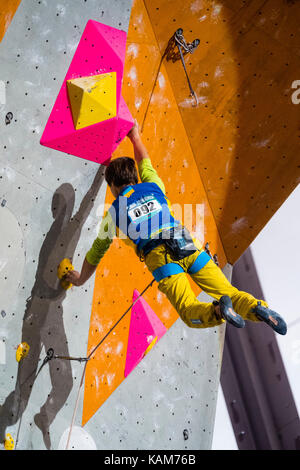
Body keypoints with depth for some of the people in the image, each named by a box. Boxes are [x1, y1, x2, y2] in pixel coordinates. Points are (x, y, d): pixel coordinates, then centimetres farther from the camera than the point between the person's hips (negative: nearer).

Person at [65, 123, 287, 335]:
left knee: (190, 314, 1)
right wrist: (135, 137, 63)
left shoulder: (114, 212, 18)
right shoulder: (153, 186, 23)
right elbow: (145, 163, 47)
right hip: (190, 247, 3)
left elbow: (96, 253, 28)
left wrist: (81, 279, 44)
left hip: (160, 257, -3)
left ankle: (218, 311, -30)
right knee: (229, 292, 5)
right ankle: (258, 308, -23)